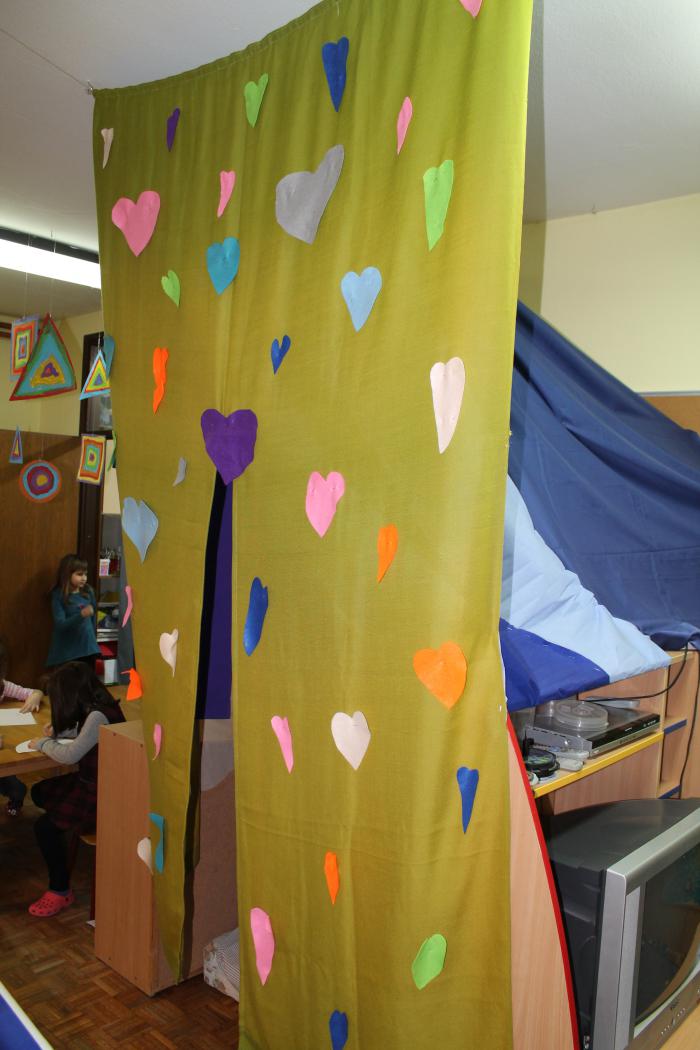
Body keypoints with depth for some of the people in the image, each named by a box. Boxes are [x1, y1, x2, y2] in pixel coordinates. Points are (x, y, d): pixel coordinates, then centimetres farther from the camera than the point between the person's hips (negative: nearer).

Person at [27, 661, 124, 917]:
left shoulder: (99, 716, -26)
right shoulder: (93, 709, 3)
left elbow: (70, 755, -28)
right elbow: (79, 731, 24)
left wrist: (42, 744, -11)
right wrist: (56, 731, 6)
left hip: (103, 793, -10)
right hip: (91, 781, 10)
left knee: (45, 827, -13)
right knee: (39, 792, 17)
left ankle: (60, 892, 2)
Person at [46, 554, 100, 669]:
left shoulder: (88, 592, 2)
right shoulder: (58, 595, -9)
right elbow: (60, 624, -18)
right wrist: (81, 615, -31)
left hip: (87, 648, 4)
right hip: (66, 651, -4)